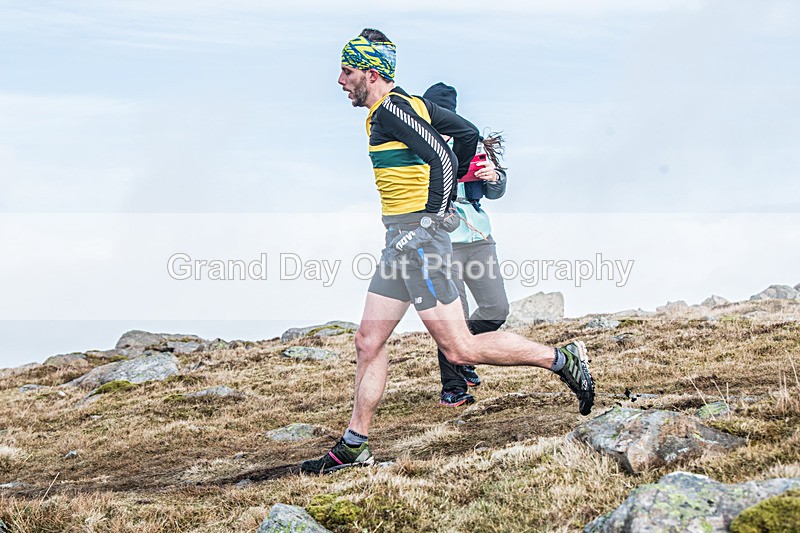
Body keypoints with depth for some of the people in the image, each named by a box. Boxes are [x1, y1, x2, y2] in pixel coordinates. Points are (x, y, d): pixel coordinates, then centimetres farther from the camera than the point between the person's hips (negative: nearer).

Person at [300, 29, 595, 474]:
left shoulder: (388, 109, -14)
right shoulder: (410, 103, 14)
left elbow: (444, 158, -23)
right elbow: (468, 132, 20)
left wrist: (430, 216, -15)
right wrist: (446, 191, 23)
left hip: (418, 238, -10)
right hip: (402, 243, 10)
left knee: (460, 349, -8)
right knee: (369, 342, 9)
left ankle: (563, 359, 2)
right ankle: (354, 447, 15)